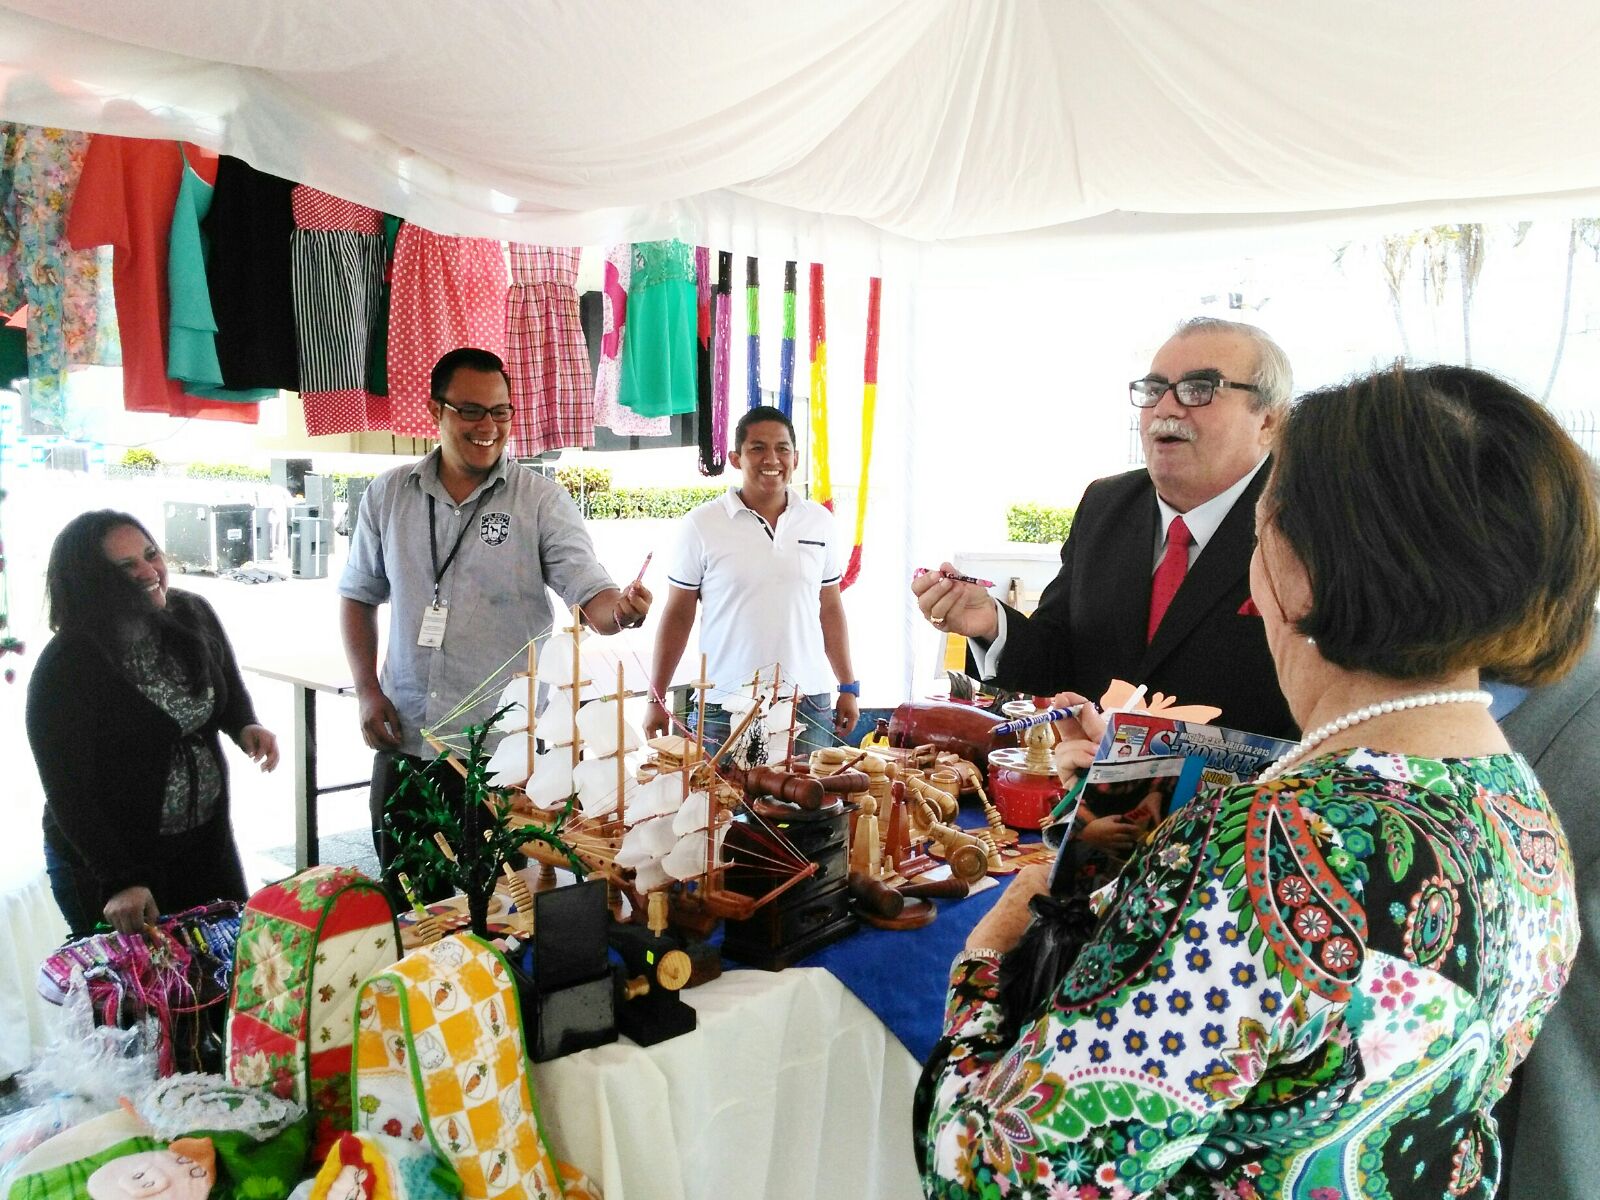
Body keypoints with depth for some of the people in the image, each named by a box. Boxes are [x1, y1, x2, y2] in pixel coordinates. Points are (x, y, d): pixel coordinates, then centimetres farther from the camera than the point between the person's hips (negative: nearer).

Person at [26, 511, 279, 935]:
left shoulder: (193, 616, -6)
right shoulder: (64, 667, -21)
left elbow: (231, 690, 12)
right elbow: (67, 789, -19)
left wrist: (246, 728, -9)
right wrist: (119, 881, -23)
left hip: (207, 837, 5)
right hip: (103, 858, -5)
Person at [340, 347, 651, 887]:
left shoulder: (542, 500, -4)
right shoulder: (388, 494, 6)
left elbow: (592, 598, -12)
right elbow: (359, 595, 15)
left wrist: (620, 609, -35)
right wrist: (367, 690, 3)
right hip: (406, 742, 3)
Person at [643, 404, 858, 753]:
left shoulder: (820, 521, 7)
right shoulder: (702, 524, -1)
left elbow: (831, 609, 13)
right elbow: (678, 615, 2)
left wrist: (848, 687, 11)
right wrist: (656, 700, 1)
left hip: (809, 702, 2)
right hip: (725, 707, -2)